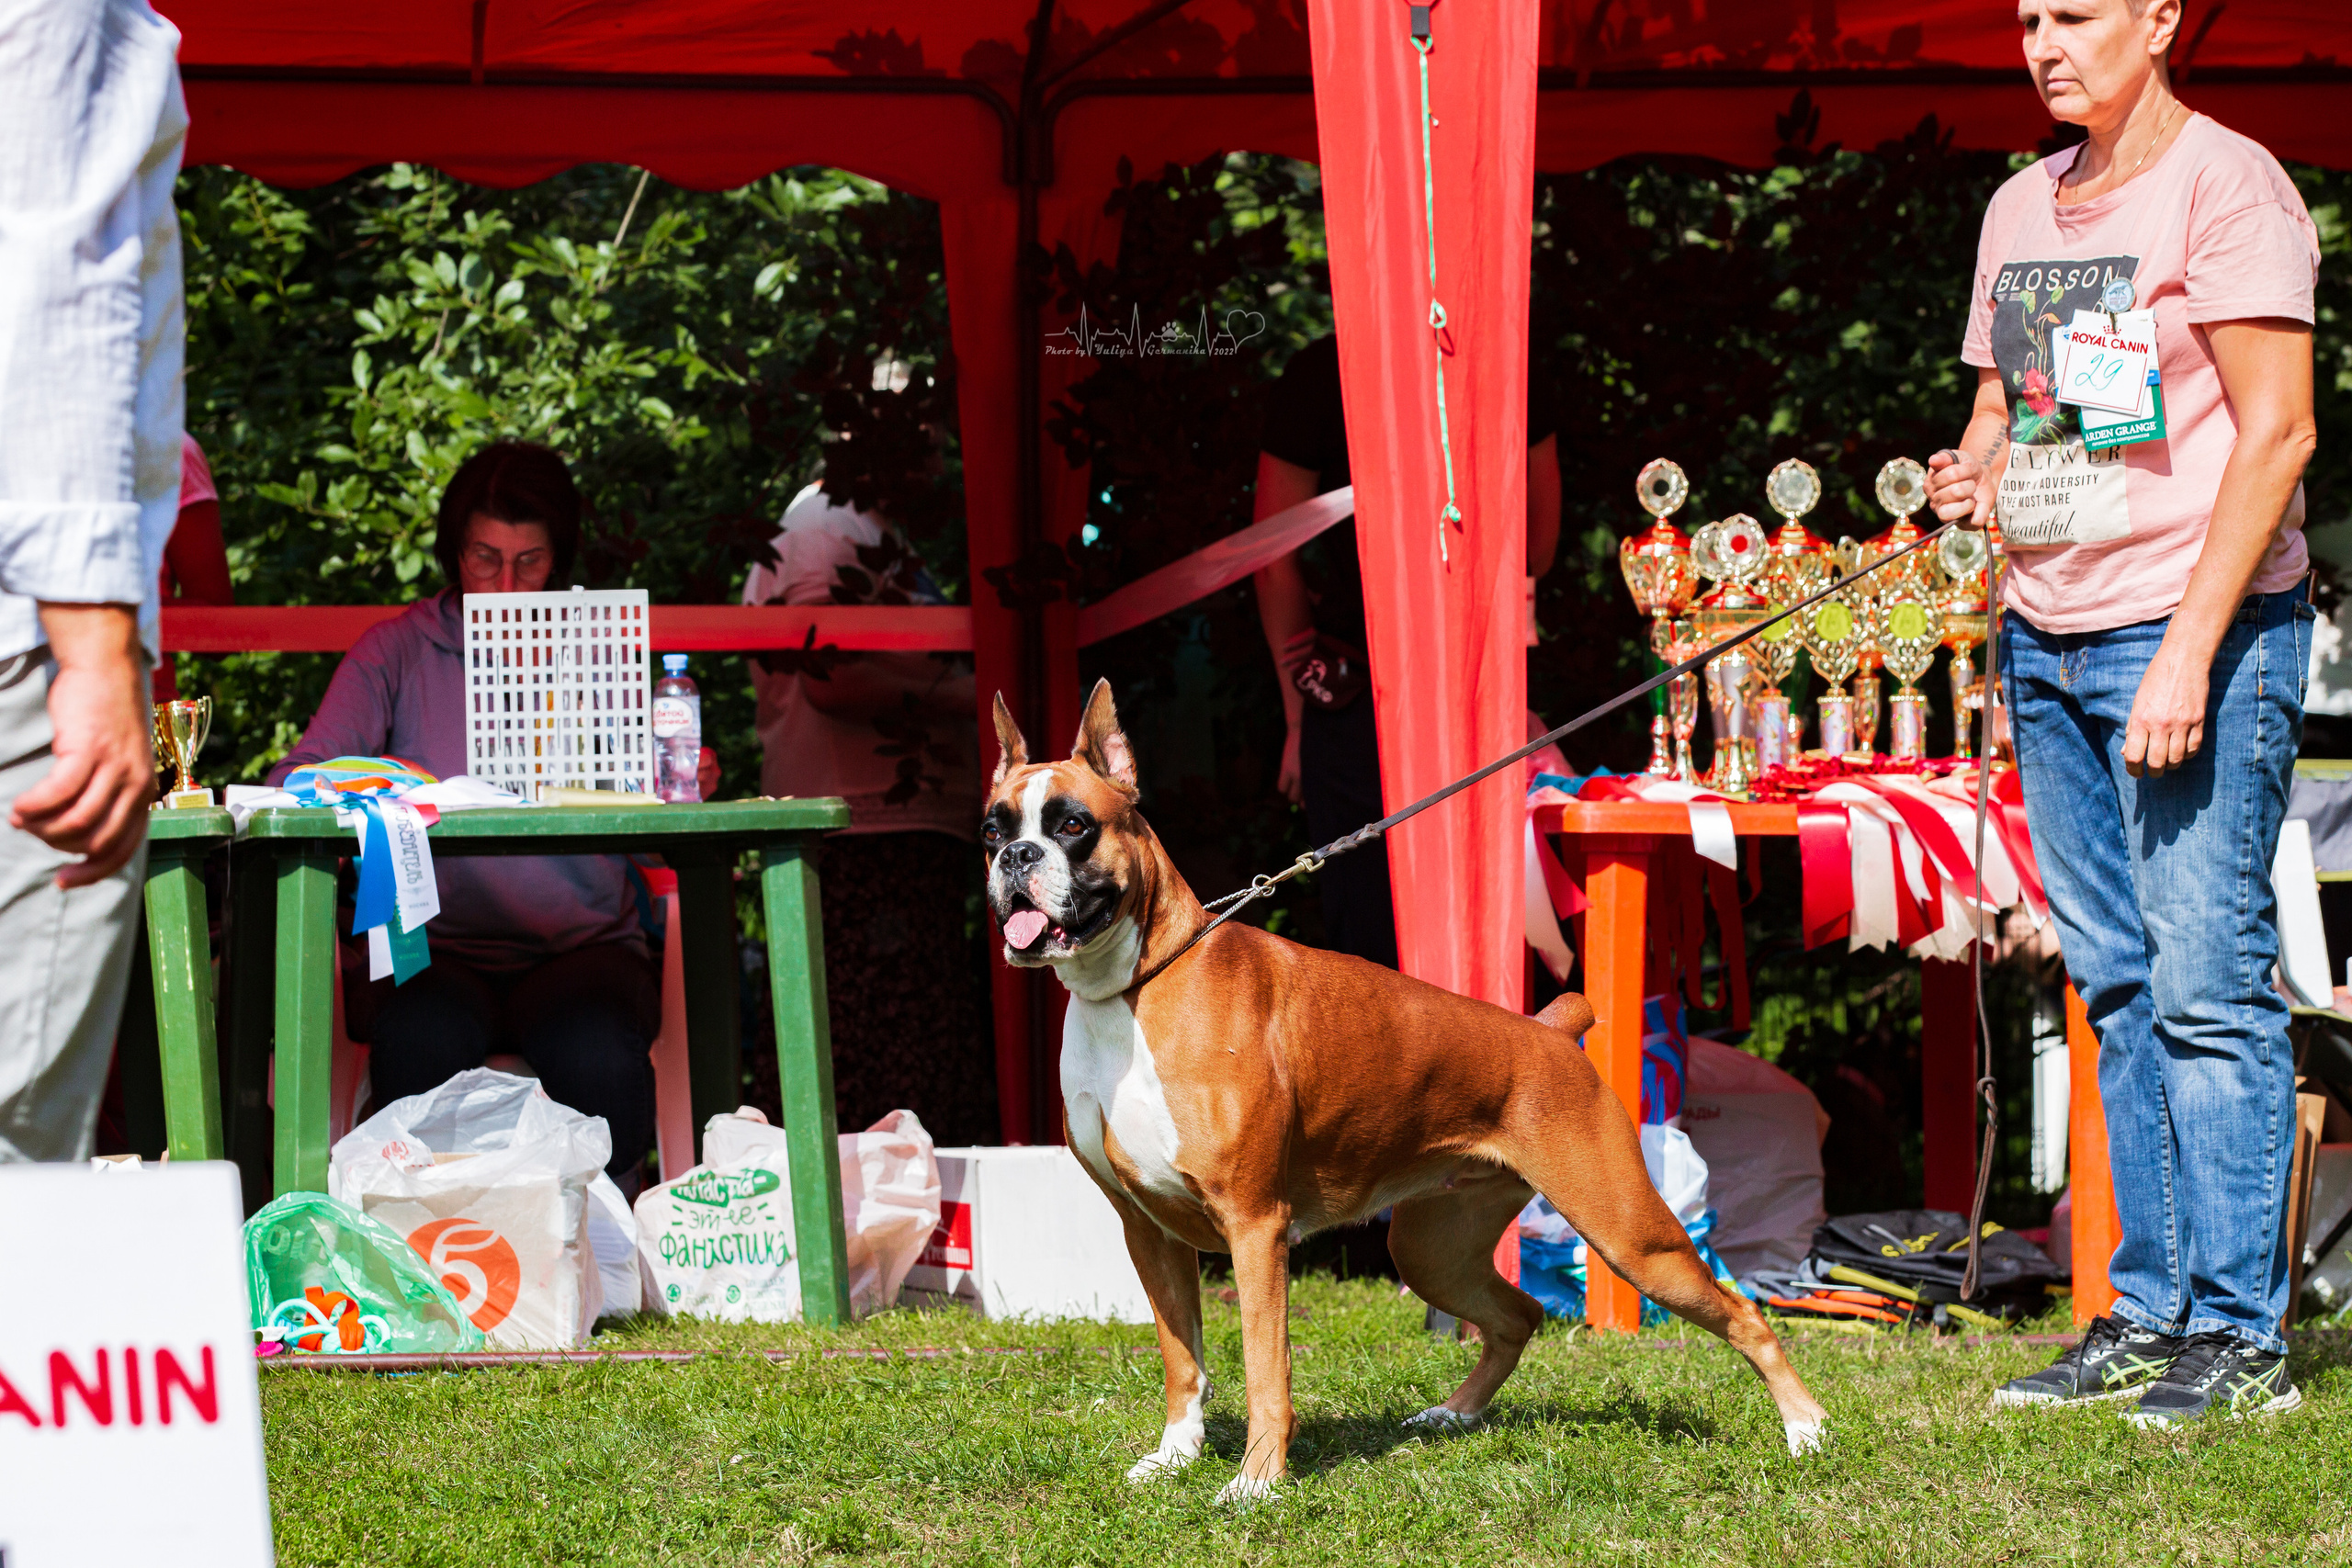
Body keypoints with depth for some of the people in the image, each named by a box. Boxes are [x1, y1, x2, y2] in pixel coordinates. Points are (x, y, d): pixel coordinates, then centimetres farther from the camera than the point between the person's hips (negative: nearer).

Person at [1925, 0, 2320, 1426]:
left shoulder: (2224, 185, -8)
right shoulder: (2022, 209, 16)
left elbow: (2278, 434, -13)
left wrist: (2191, 649, -19)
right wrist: (1973, 470, 1)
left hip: (2199, 626, -7)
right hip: (2047, 639, 8)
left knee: (2209, 984, -8)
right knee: (2117, 986, 8)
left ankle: (2240, 1335, -5)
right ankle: (2146, 1315, 12)